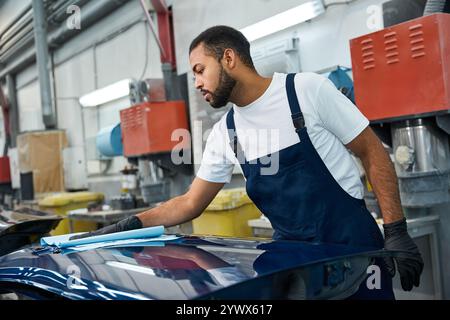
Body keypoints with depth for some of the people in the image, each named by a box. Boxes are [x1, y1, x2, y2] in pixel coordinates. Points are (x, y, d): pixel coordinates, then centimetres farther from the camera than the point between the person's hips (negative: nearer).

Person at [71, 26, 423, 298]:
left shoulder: (308, 89, -11)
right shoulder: (224, 133, 4)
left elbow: (373, 153, -7)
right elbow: (190, 204, 10)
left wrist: (396, 232, -11)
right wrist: (130, 225, -2)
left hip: (351, 244, -4)